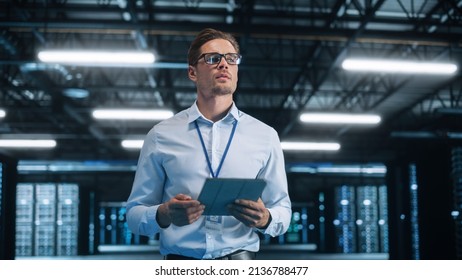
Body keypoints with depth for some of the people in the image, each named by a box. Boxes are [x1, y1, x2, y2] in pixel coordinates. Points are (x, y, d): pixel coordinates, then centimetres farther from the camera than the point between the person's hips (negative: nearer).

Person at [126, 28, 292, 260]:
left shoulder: (265, 136, 11)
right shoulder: (161, 136, 7)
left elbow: (282, 210, 13)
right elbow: (134, 214, 7)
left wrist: (265, 219, -9)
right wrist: (163, 215, -14)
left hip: (241, 257, 1)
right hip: (182, 261, -1)